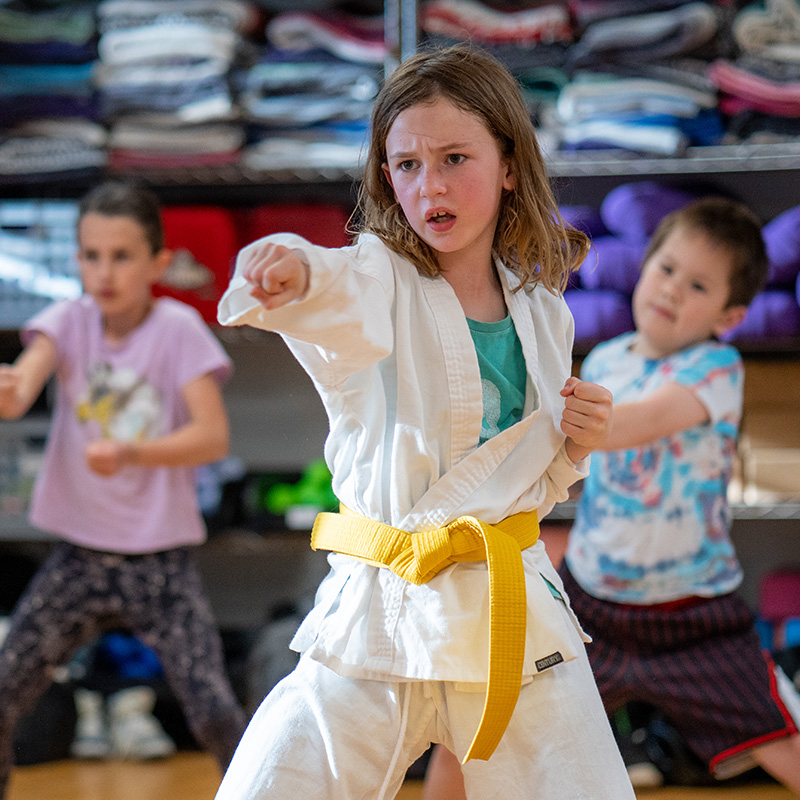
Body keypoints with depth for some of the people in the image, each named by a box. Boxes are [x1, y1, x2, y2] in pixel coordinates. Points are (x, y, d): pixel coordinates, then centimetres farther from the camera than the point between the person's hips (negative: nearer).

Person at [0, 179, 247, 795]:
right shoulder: (69, 321, -2)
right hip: (79, 556, 3)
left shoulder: (178, 328, -8)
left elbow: (214, 437, -18)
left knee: (216, 713, -12)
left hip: (161, 561, -3)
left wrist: (131, 453, -35)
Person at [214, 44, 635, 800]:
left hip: (518, 616, 3)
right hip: (377, 620, -3)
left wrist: (575, 442, -1)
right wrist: (292, 271, -54)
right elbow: (340, 292, -32)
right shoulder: (380, 278, -4)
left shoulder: (541, 312, 8)